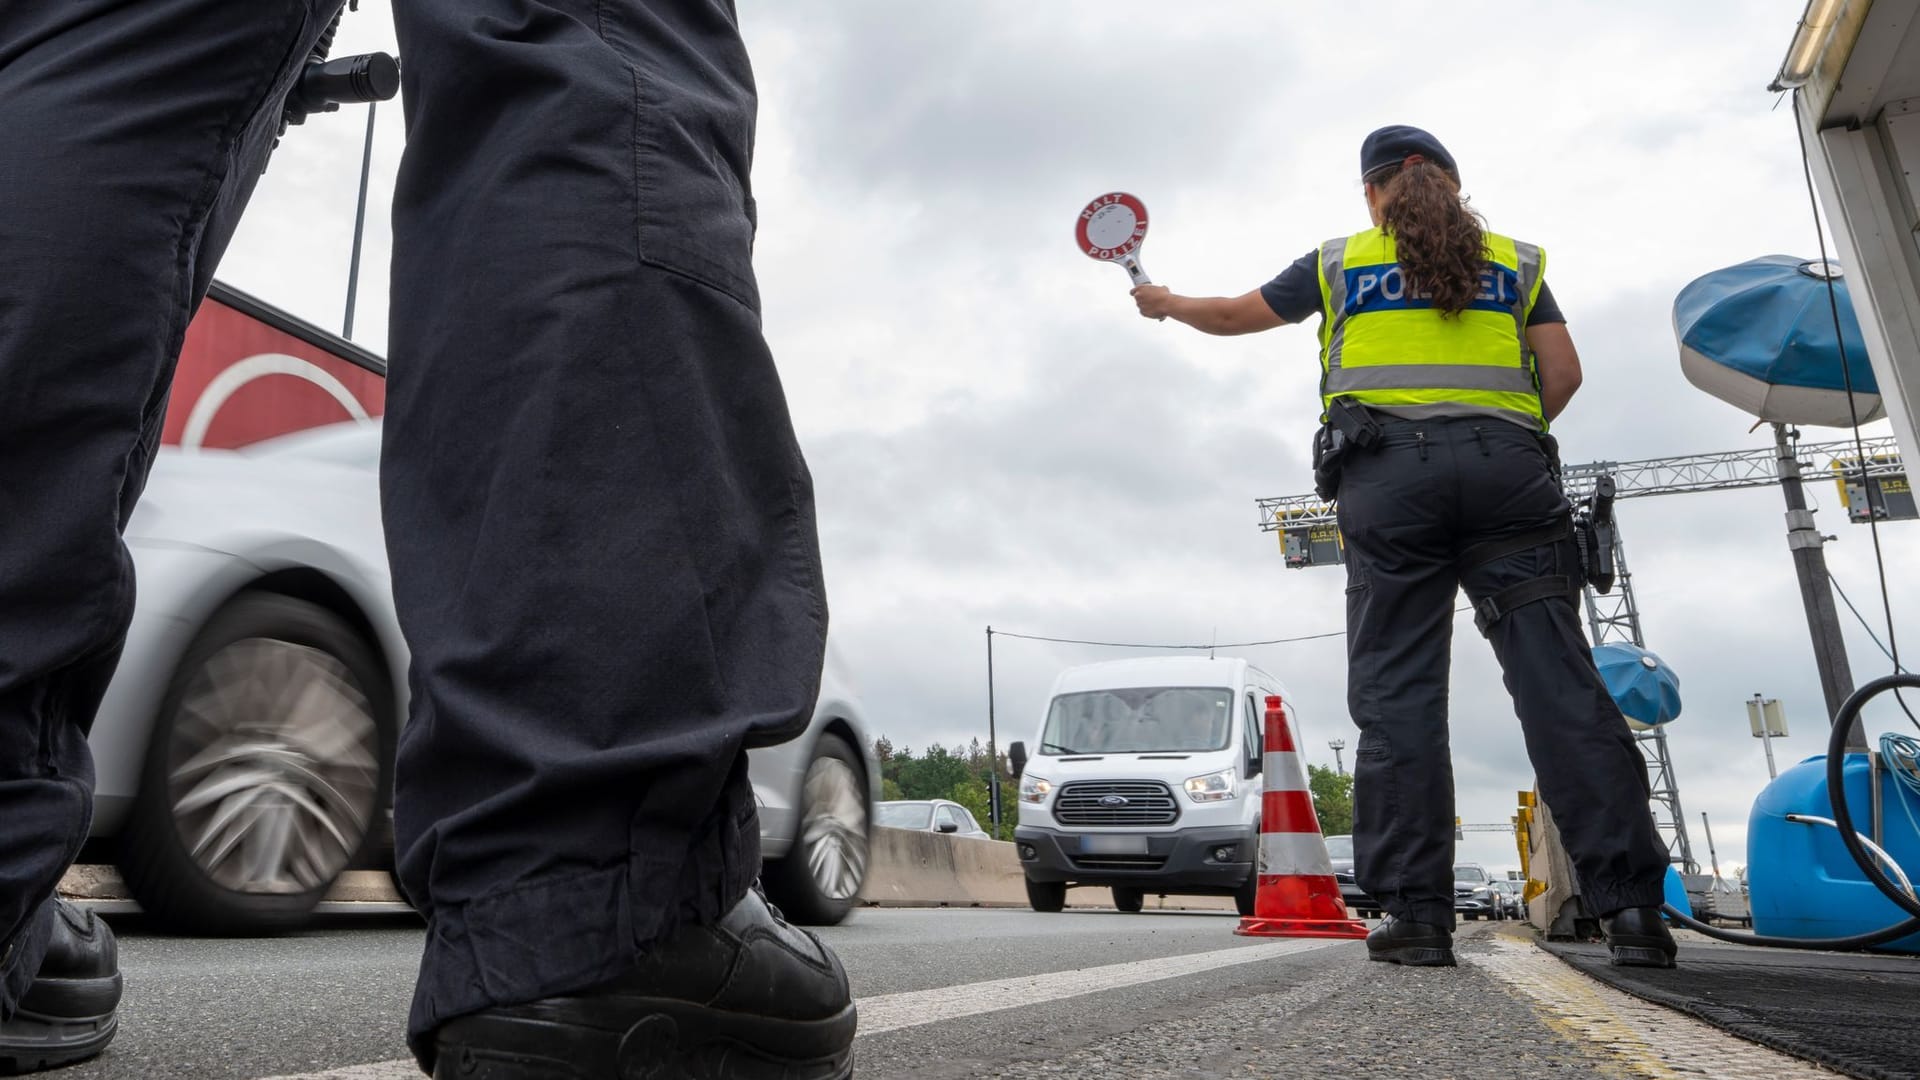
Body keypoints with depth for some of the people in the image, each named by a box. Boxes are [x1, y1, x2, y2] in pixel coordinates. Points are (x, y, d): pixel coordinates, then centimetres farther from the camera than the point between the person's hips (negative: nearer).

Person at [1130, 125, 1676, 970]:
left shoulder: (1340, 262, 18)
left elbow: (1234, 315, 28)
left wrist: (1165, 303, 47)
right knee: (1557, 683, -3)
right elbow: (1563, 372, 11)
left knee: (1398, 694, -2)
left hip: (1387, 471, -1)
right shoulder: (1514, 260, 21)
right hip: (1506, 466, 2)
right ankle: (1631, 906, -7)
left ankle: (1416, 913, -5)